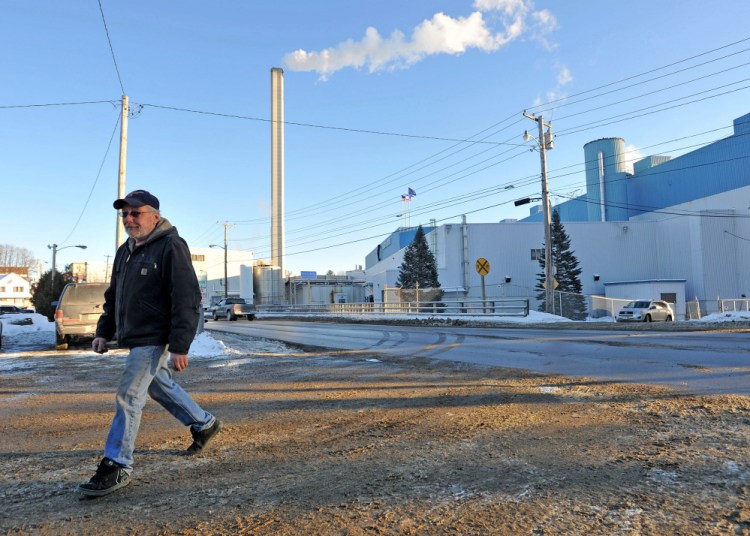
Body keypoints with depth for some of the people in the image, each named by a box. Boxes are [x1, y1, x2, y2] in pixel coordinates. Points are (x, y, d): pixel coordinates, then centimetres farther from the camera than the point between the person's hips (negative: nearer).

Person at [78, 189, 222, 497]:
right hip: (135, 338, 9)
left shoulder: (171, 247, -15)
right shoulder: (125, 251, 13)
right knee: (161, 387, 20)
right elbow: (113, 297, 23)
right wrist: (104, 332, 15)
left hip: (154, 339, -9)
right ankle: (205, 424, 37)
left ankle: (117, 467, 4)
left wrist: (179, 347, -24)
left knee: (128, 397, -8)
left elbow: (187, 301, -21)